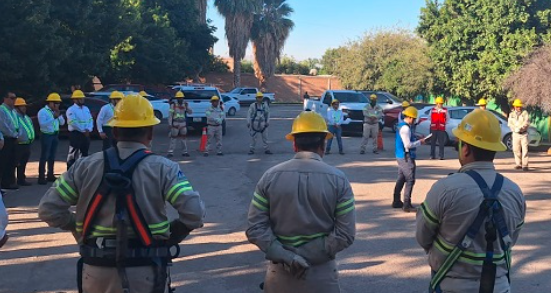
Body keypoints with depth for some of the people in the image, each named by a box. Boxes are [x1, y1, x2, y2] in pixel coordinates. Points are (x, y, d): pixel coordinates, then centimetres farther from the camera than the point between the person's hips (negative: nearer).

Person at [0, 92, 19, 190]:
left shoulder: (13, 111, 16)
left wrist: (17, 135, 5)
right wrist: (14, 134, -11)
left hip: (13, 139, 8)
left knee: (12, 163, 11)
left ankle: (11, 182, 19)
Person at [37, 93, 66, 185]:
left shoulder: (55, 112, 13)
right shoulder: (43, 112, -10)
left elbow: (62, 123, 10)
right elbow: (42, 124, -23)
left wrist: (59, 114, -5)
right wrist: (53, 117, -25)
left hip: (55, 135, 7)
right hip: (46, 135, -7)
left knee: (52, 157, 14)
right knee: (44, 157, -7)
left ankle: (50, 175, 23)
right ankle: (41, 177, -6)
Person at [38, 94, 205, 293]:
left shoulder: (85, 167, 0)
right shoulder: (162, 168, -9)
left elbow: (48, 209, 0)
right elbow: (194, 213, -17)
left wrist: (77, 228, 13)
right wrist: (169, 236, 0)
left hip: (96, 272, 3)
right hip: (143, 273, -3)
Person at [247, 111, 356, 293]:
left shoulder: (270, 177, -4)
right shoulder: (337, 179, -7)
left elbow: (255, 228, -8)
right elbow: (346, 234, -12)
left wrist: (285, 256, -12)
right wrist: (305, 255, -12)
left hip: (280, 273, 1)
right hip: (321, 275, -1)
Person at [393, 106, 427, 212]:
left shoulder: (402, 126, 13)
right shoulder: (405, 128, -19)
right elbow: (408, 145, -24)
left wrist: (416, 139, 9)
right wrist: (419, 142, -12)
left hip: (401, 157, 10)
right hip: (406, 158, -10)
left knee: (401, 179, 17)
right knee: (410, 180, -5)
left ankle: (396, 201, 25)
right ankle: (407, 205, -4)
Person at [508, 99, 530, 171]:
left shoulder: (525, 113, 2)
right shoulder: (511, 114, 11)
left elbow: (526, 122, -10)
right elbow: (510, 123, 1)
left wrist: (520, 128, -21)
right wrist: (515, 129, -16)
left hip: (524, 134, -3)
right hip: (515, 134, 3)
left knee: (525, 149, -9)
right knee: (516, 150, 3)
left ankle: (525, 165, -11)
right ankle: (518, 164, 14)